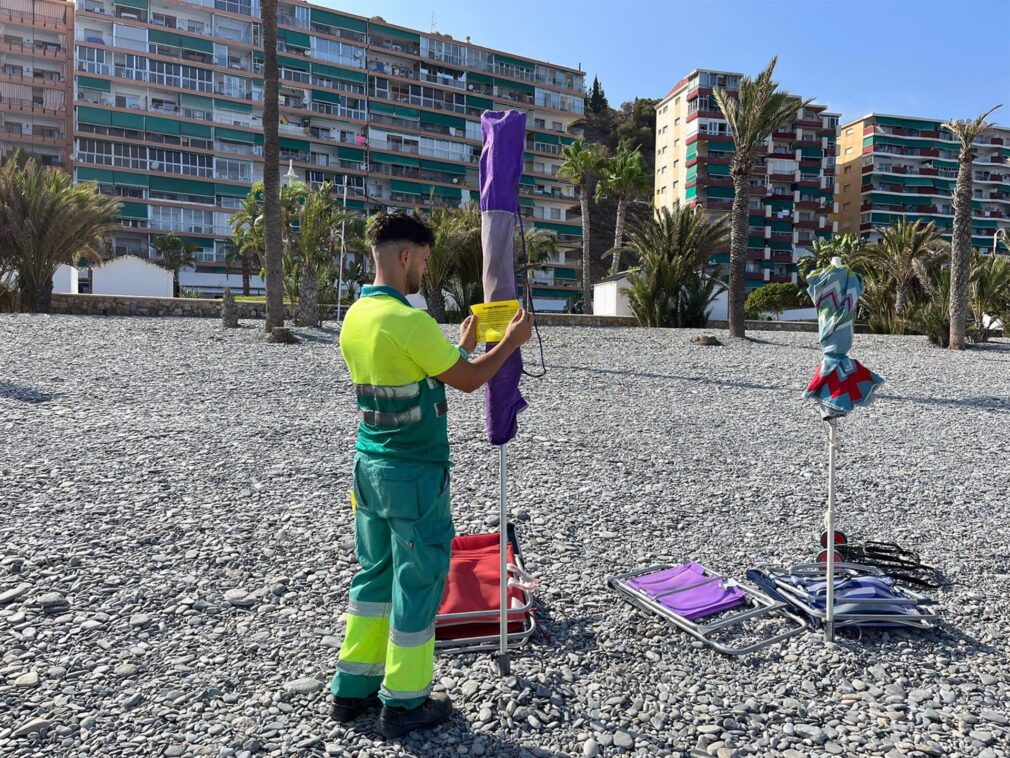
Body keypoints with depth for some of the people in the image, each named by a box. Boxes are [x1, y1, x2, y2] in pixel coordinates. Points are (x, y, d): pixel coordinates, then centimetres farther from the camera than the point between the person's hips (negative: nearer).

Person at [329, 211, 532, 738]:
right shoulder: (409, 321, -20)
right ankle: (404, 703, 19)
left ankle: (353, 688, 29)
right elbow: (467, 381, -11)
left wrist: (461, 348, 21)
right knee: (418, 581, 5)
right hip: (414, 472, -8)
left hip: (369, 463, 9)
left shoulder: (355, 318, 7)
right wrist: (511, 341, 4)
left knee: (374, 573, 18)